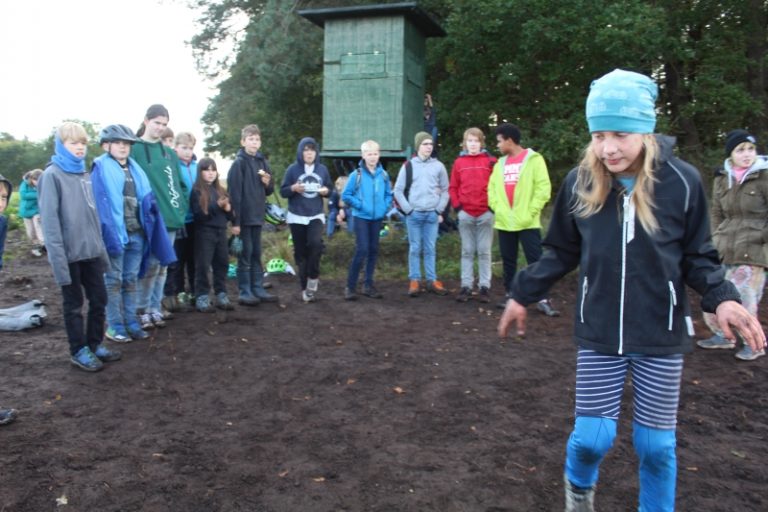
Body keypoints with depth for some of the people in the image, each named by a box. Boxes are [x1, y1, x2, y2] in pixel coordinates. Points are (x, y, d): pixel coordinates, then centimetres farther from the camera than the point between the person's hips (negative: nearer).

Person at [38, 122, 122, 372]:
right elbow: (49, 220, -15)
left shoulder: (85, 175, 10)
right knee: (74, 304, 7)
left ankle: (95, 343, 28)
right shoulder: (51, 175, -11)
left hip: (91, 251, 6)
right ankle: (79, 351, 19)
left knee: (99, 300, 13)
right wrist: (58, 259, -19)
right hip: (70, 254, -6)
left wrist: (101, 248, 13)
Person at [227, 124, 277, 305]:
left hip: (257, 216, 6)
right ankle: (245, 292, 6)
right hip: (244, 217, -6)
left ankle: (258, 289, 19)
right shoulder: (239, 163, -10)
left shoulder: (263, 162, 10)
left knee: (256, 255, 12)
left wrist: (268, 183, -6)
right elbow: (234, 194, -15)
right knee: (245, 255, 0)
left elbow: (270, 190, 18)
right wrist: (235, 221, -18)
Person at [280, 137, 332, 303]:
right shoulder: (292, 169, -2)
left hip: (316, 216, 0)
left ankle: (313, 279, -8)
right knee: (300, 252, 4)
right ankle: (305, 287, 16)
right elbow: (283, 191, 0)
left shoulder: (322, 169, 4)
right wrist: (293, 188, -20)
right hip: (296, 216, 0)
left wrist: (326, 191, -9)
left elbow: (329, 189, 13)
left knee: (315, 243, -24)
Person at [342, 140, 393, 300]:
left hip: (377, 218, 4)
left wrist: (385, 206, -4)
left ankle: (368, 285, 20)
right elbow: (346, 195, -5)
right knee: (362, 250, -11)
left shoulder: (383, 175, 3)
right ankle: (350, 286, -2)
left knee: (373, 251, 9)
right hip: (361, 218, -4)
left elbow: (388, 194, 12)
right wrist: (360, 205, -14)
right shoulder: (356, 175, -7)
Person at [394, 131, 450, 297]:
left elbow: (445, 190, 11)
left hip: (432, 214, 1)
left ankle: (432, 280, 12)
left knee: (430, 249, 7)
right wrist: (408, 210, -4)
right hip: (414, 215, -1)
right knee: (415, 249, 4)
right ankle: (414, 280, 10)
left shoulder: (439, 166, 6)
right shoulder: (408, 166, 3)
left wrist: (439, 210, 2)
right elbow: (398, 190, 4)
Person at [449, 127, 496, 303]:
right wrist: (457, 206, -2)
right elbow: (453, 187, 8)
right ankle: (466, 286, 12)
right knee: (467, 252, 7)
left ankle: (484, 287, 10)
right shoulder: (459, 162, 6)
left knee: (484, 252, 4)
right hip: (465, 214, 2)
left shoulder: (490, 161, 1)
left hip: (485, 214, -1)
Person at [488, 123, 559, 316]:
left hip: (527, 222, -5)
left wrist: (530, 212, -13)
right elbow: (492, 189, 17)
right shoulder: (500, 164, 13)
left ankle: (543, 300, -1)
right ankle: (510, 296, 22)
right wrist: (497, 208, 1)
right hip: (504, 222, 5)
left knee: (536, 261, -4)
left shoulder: (534, 159, -3)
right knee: (508, 262, 11)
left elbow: (543, 188, -8)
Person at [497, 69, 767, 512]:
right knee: (593, 436, 3)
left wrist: (722, 298, -18)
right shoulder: (580, 182, -5)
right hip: (599, 334, 1)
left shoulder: (681, 181, -9)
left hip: (660, 334, 0)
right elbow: (562, 253, 7)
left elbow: (698, 257, 0)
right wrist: (523, 295, 10)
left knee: (657, 443, 8)